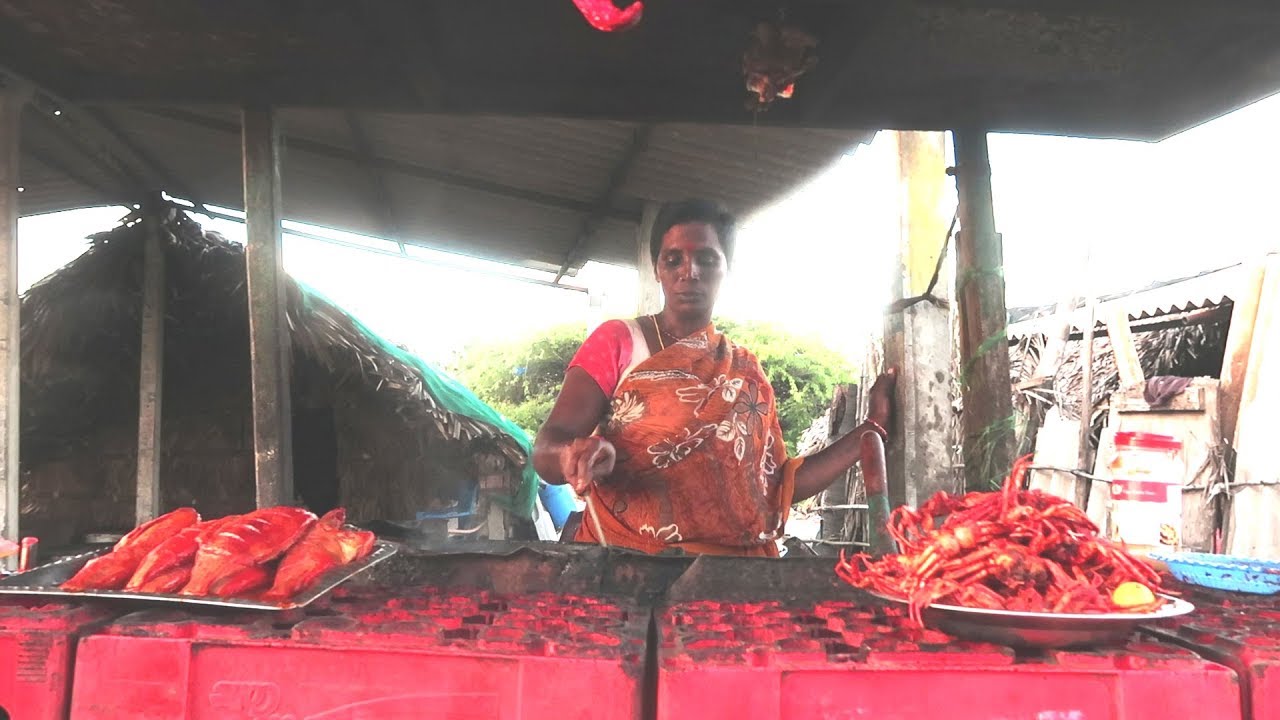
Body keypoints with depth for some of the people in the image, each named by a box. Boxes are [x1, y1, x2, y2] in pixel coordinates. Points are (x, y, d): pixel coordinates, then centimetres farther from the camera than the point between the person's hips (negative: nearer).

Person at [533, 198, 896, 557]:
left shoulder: (746, 371, 13)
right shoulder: (618, 341, 2)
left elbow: (777, 488, 11)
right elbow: (546, 451, -6)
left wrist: (872, 428, 7)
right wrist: (576, 454, -29)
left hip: (732, 570, 4)